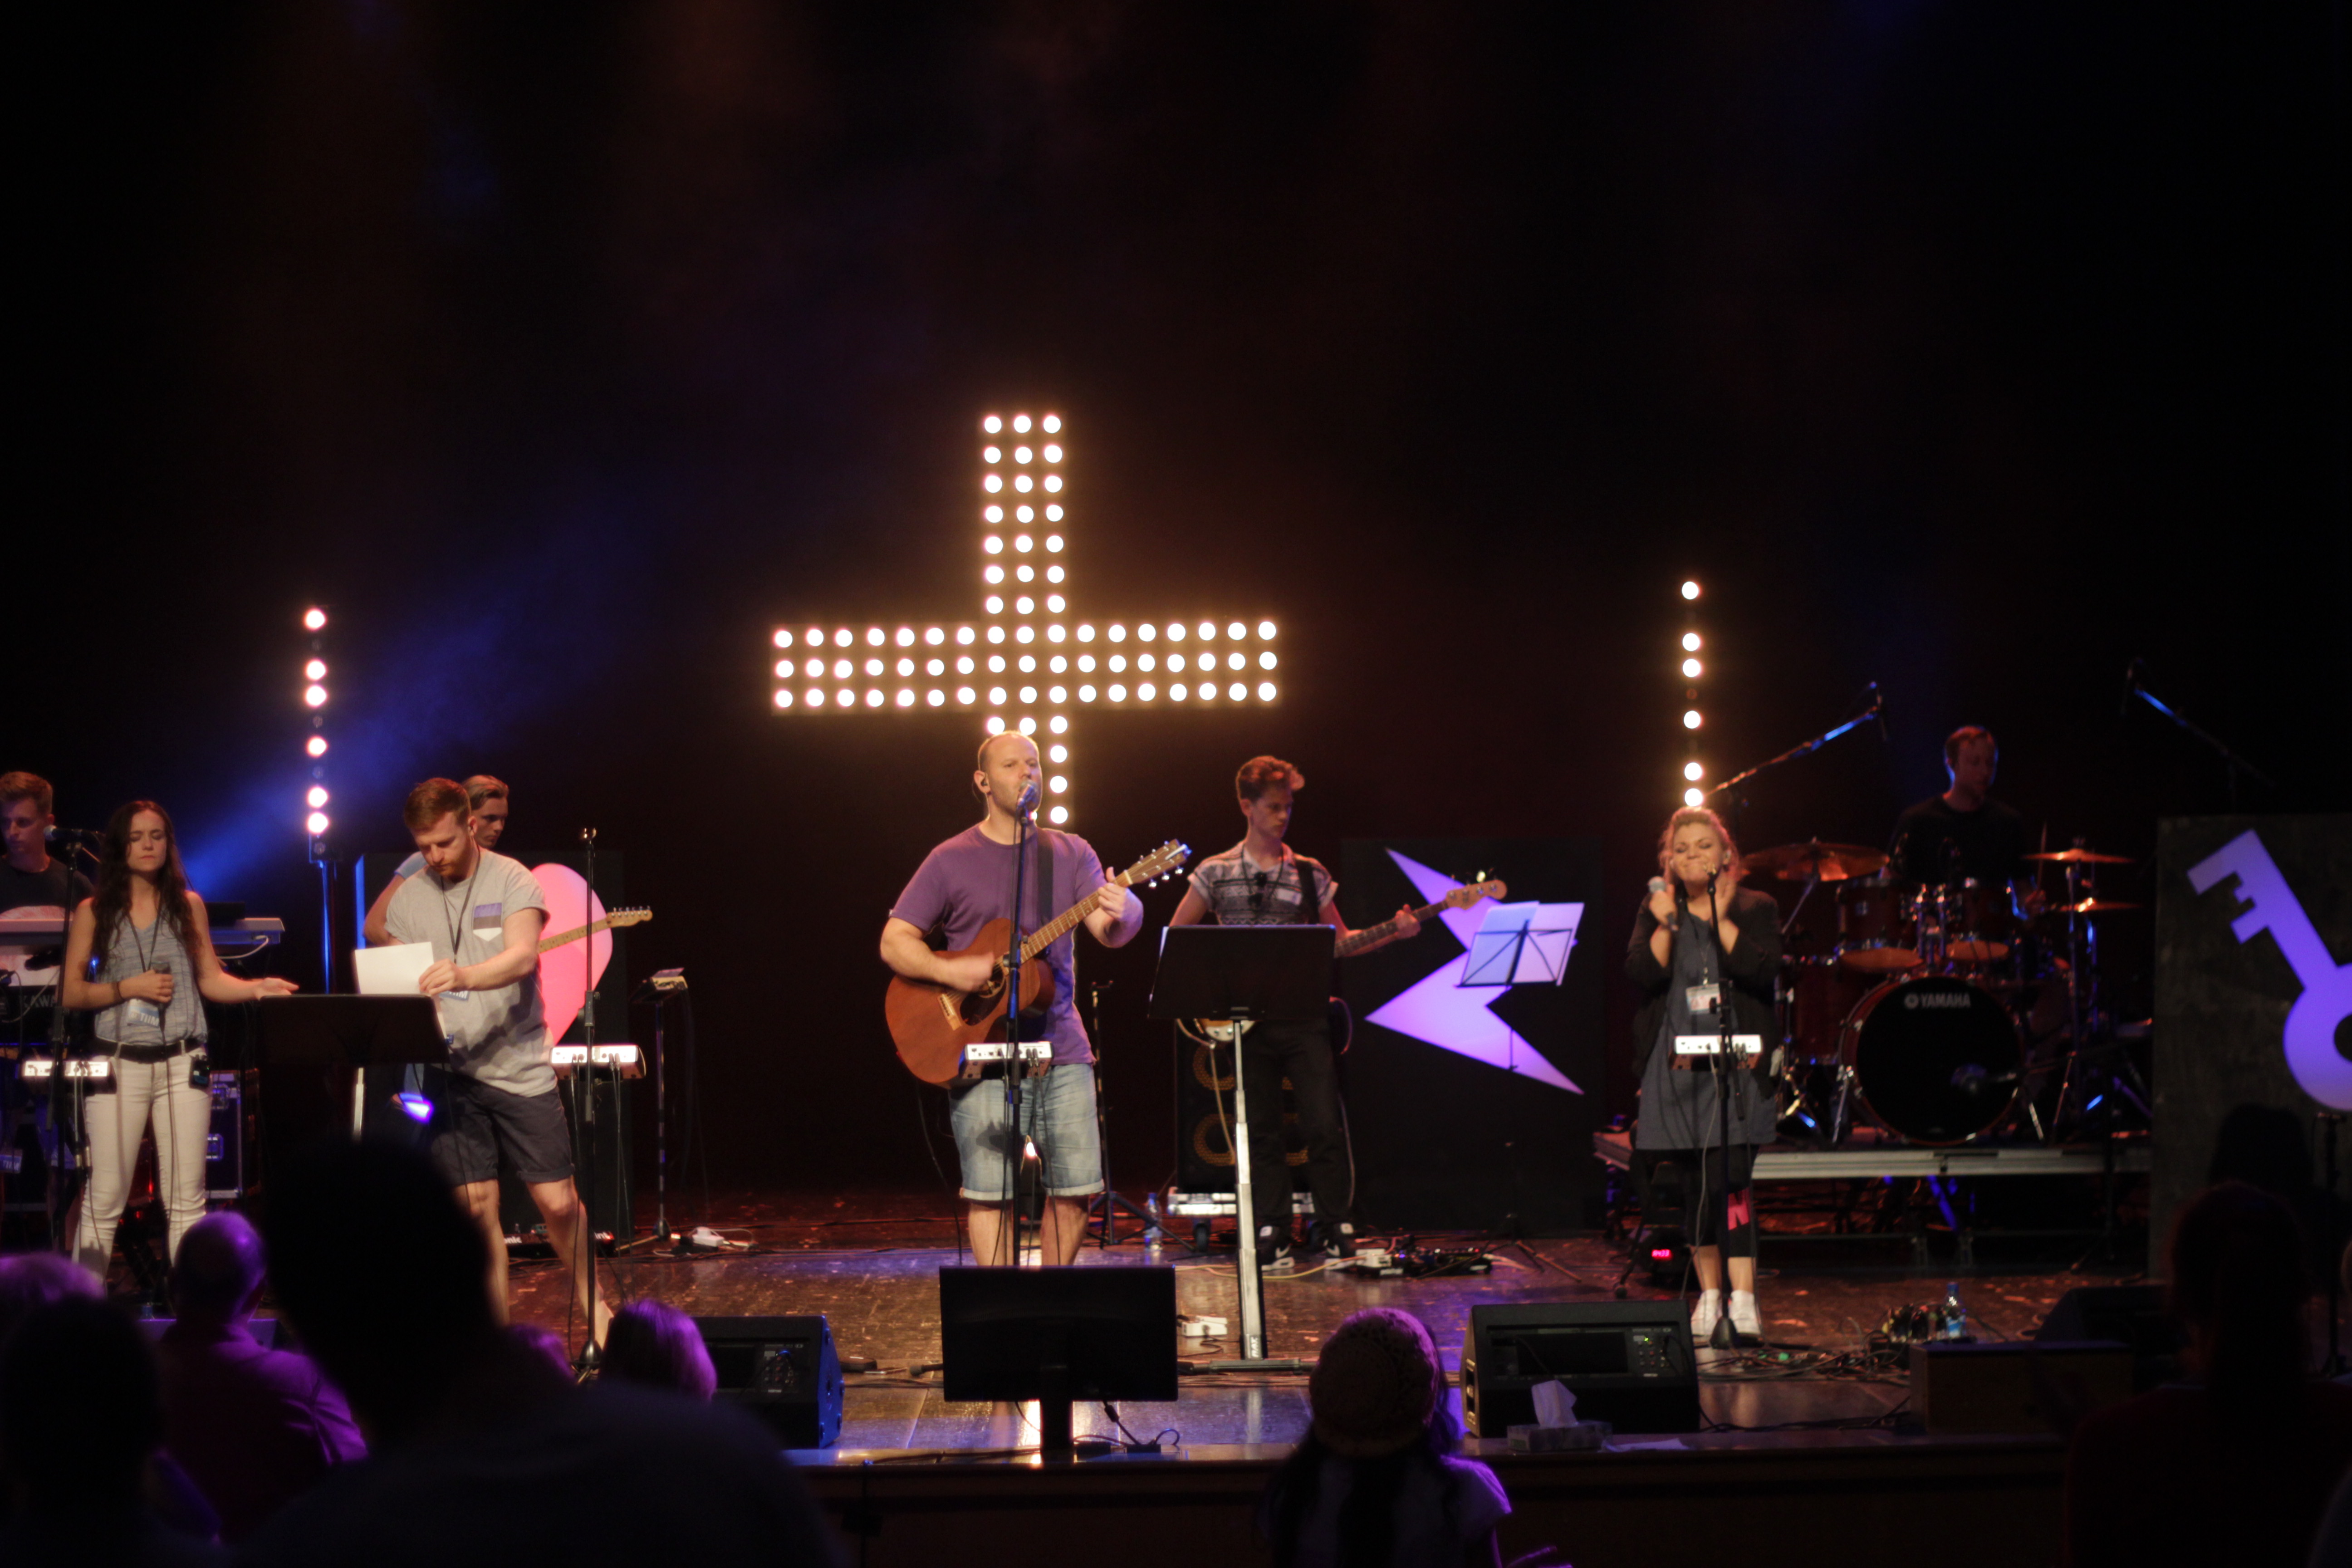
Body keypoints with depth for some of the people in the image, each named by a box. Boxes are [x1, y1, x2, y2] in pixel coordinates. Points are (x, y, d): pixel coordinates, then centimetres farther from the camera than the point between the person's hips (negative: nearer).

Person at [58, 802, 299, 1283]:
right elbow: (73, 992, 3)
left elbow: (212, 979, 11)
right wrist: (129, 987, -10)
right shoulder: (93, 912, 6)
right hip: (120, 1064, -1)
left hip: (182, 1064, 2)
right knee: (105, 1197, -5)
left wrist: (257, 988, -6)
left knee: (187, 1198, -1)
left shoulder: (188, 905, 11)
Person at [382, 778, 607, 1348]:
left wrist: (463, 976, -41)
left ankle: (592, 1308, 21)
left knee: (558, 1201, -2)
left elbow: (522, 957, -22)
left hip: (519, 1065, -2)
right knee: (477, 1206, 0)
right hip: (449, 1073, 2)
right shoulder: (407, 900, 7)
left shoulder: (512, 882, -5)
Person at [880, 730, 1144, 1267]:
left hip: (1061, 1048, 3)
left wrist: (1120, 915, -26)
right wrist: (949, 971, -17)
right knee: (989, 1191, -8)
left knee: (1077, 1185, 1)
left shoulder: (1070, 854, 11)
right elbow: (894, 941, 1)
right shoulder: (951, 860, 3)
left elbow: (1109, 933, -2)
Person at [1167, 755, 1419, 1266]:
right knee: (1262, 1132, 2)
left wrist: (1392, 933, 0)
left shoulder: (1310, 874, 11)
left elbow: (1338, 939, 14)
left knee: (1325, 1125, -7)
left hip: (1304, 1016, 1)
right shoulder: (1215, 873, 7)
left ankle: (1335, 1230, 3)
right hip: (1246, 1021, -1)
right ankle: (1273, 1235, 8)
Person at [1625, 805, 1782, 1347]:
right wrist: (1667, 922, -14)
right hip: (1676, 1068, 3)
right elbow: (1641, 974, -4)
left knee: (1730, 1179, -14)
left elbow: (1764, 971, -11)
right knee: (1695, 1185, 7)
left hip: (1736, 1066, -3)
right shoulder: (1653, 913, 11)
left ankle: (1743, 1301, -16)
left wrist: (1720, 918, -14)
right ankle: (1709, 1296, 19)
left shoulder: (1756, 910, 6)